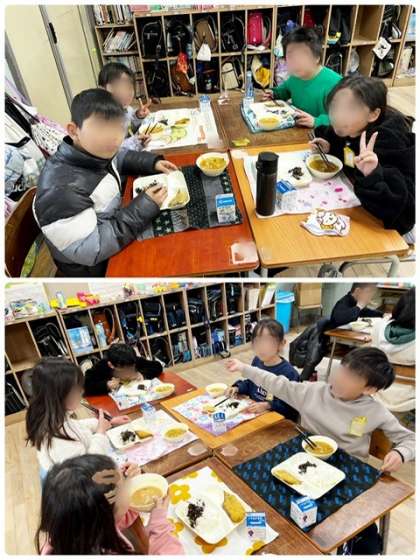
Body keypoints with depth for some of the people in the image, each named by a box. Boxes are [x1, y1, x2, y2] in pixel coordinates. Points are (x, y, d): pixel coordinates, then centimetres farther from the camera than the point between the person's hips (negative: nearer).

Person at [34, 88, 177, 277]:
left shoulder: (93, 152, -10)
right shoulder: (60, 190, -36)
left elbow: (119, 158, 14)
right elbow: (89, 250, -35)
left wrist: (152, 162, -3)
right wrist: (144, 208, -32)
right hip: (92, 267, -7)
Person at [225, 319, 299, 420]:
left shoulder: (289, 373, -18)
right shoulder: (257, 361, 6)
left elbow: (290, 405, -18)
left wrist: (267, 405, -27)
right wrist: (237, 388, 6)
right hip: (253, 412, 6)